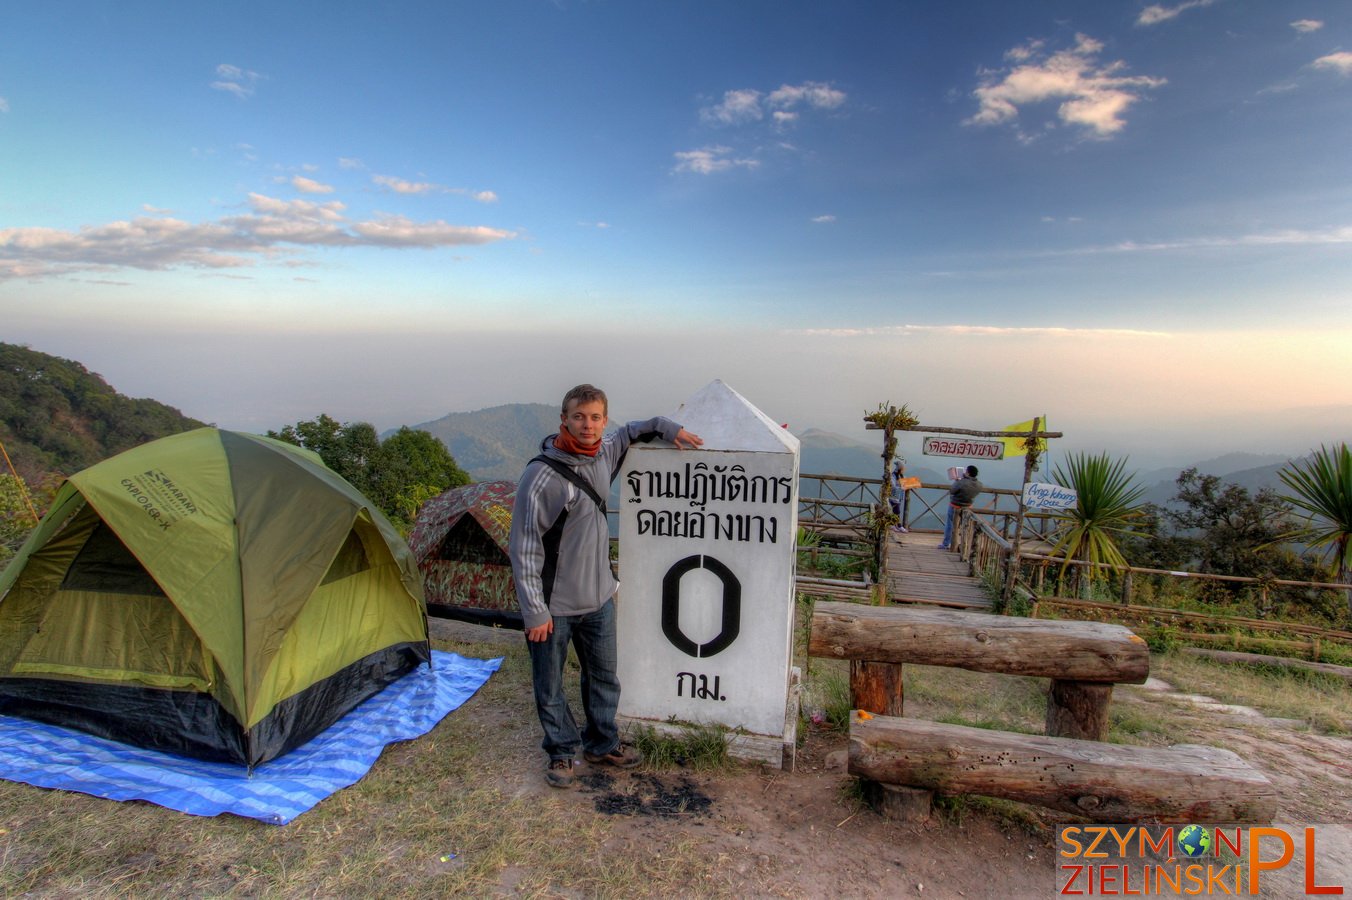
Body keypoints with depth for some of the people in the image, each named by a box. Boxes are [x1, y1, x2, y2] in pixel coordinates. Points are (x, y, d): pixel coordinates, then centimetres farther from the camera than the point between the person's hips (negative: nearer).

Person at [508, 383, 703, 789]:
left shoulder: (604, 453, -2)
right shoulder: (542, 475, -22)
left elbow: (630, 433, 24)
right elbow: (524, 548, -18)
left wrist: (666, 426, 9)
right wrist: (534, 611, -17)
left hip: (599, 598, 6)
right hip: (555, 606, -6)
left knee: (604, 677, 21)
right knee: (549, 686, 12)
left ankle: (602, 744, 42)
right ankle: (561, 751, 36)